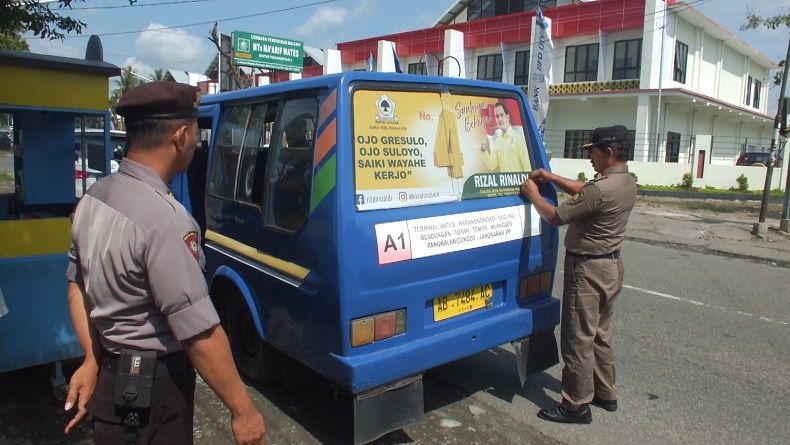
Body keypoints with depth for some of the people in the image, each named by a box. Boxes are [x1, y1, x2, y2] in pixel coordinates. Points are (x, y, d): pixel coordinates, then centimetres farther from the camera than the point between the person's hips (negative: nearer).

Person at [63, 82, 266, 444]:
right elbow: (200, 333, -28)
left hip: (110, 378, 8)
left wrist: (93, 360, 11)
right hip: (153, 391, -8)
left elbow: (78, 284, 8)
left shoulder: (94, 198, 0)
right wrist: (242, 409, -20)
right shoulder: (162, 218, -29)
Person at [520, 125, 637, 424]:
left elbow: (555, 217, -18)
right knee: (600, 334, 21)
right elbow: (583, 192, 19)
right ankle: (605, 394, 34)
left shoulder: (601, 189, -26)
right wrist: (552, 178, 13)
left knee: (578, 339, 2)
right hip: (611, 266, 10)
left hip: (588, 270, -10)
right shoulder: (627, 183, 5)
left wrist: (533, 195, -3)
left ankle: (577, 406, 13)